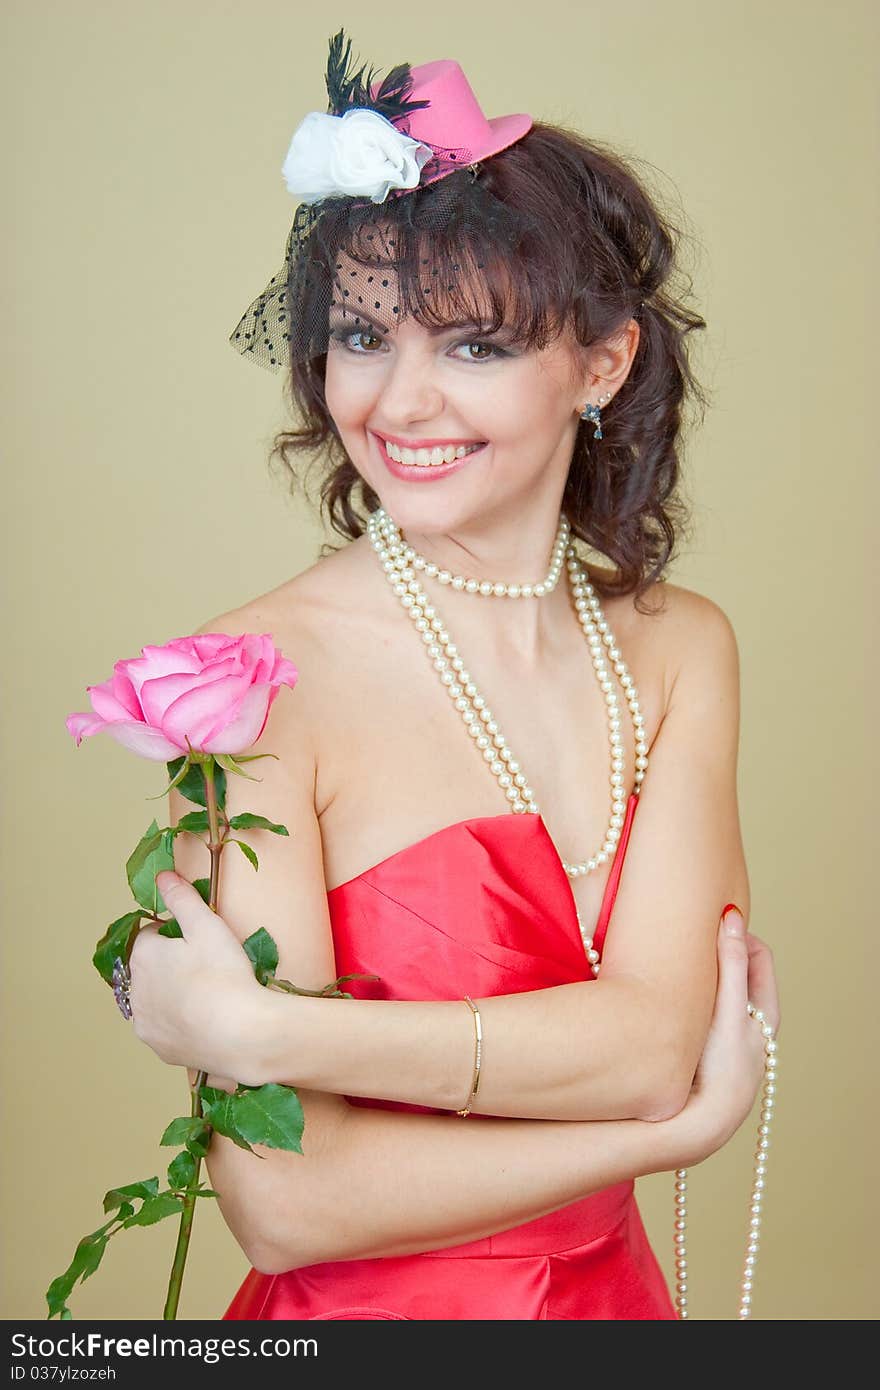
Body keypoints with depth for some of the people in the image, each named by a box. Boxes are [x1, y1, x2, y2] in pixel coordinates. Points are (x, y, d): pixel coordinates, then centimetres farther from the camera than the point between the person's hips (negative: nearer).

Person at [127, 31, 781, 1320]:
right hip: (364, 1314, -4)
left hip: (616, 1296, 4)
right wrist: (682, 1122, -18)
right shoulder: (257, 673, -21)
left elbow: (654, 1034, -19)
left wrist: (249, 1027, -23)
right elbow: (287, 1201, -25)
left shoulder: (680, 649, -7)